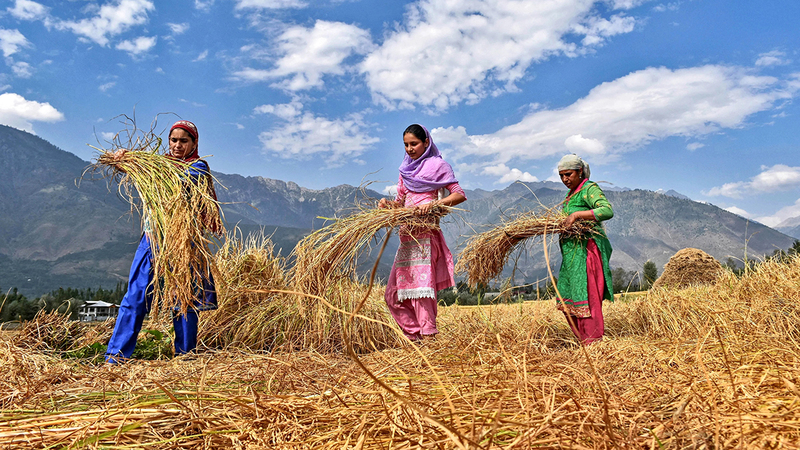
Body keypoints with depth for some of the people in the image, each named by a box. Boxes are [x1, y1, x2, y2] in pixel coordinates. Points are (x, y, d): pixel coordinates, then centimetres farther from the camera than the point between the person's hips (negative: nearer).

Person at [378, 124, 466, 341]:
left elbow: (459, 195, -3)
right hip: (407, 233, 7)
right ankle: (416, 336, 9)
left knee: (421, 285, -15)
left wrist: (433, 204, -18)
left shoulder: (437, 165, 4)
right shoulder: (406, 170, 22)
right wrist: (388, 204, -1)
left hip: (425, 233, -7)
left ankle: (429, 337, -12)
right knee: (394, 294, 4)